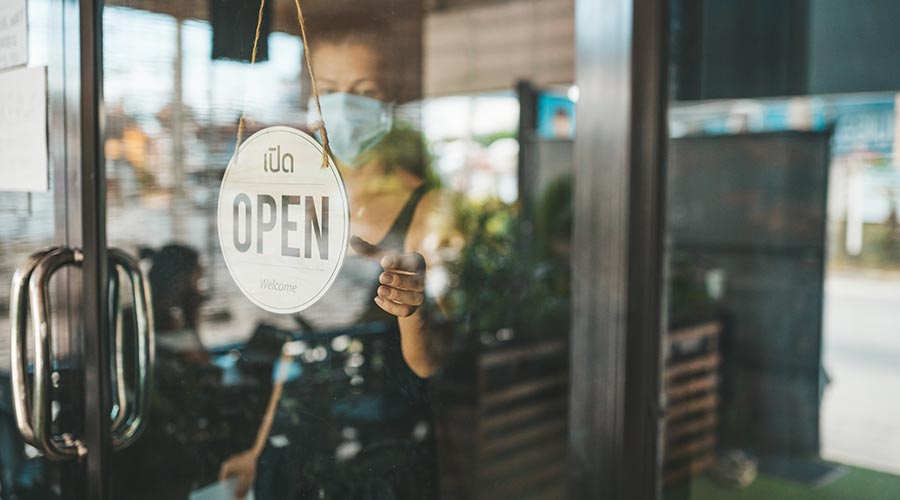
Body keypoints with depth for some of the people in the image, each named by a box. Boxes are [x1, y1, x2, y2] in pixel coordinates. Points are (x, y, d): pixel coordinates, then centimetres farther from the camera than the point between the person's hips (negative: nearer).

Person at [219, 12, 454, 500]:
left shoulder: (427, 208, -11)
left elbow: (427, 362, -14)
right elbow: (298, 339, 10)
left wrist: (413, 308, -35)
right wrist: (261, 449, 13)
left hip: (386, 449, -4)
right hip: (295, 439, 4)